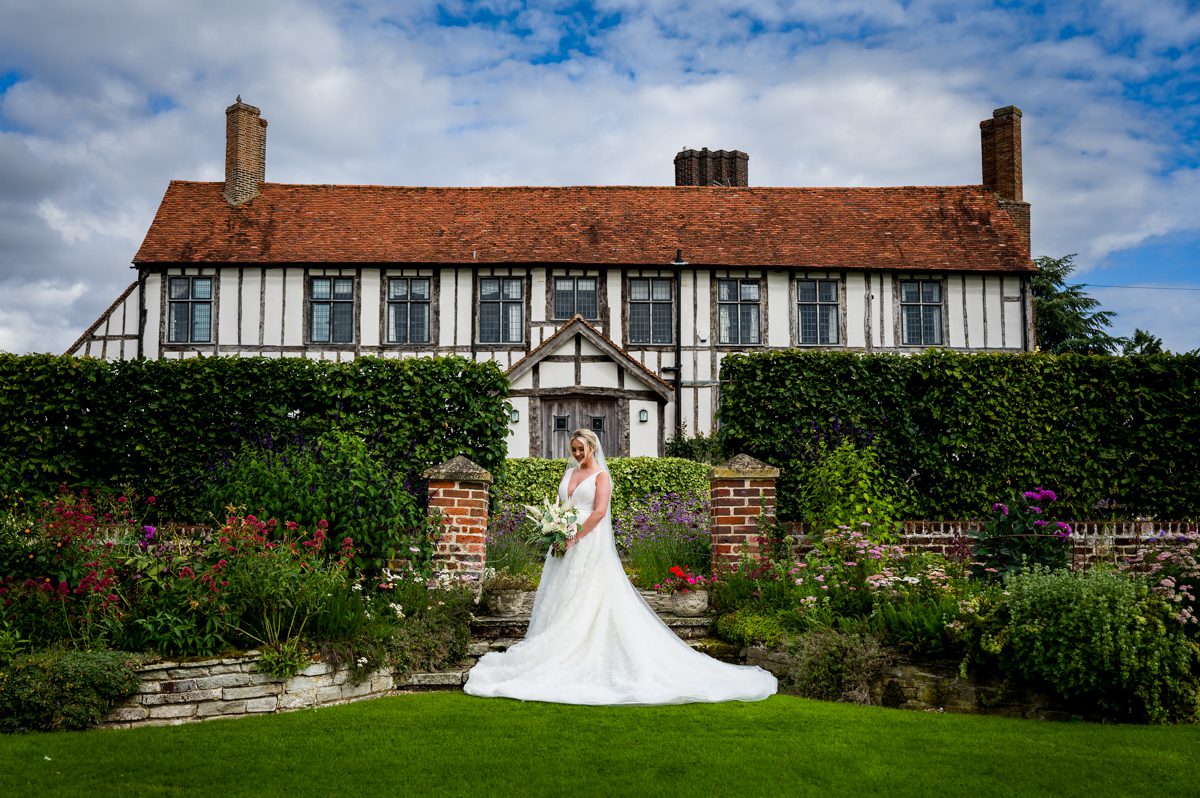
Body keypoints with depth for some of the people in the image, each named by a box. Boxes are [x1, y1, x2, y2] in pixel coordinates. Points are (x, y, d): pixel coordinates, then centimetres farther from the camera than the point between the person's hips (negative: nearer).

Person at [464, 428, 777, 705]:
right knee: (562, 600, 5)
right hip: (566, 545, 7)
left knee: (588, 600, -7)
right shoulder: (569, 473, 17)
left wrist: (575, 538, -18)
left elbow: (599, 512, -16)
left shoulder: (601, 475, -3)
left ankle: (590, 657, -3)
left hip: (590, 546, -7)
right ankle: (562, 654, 10)